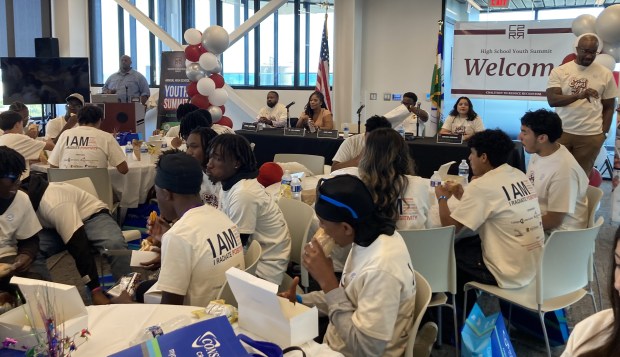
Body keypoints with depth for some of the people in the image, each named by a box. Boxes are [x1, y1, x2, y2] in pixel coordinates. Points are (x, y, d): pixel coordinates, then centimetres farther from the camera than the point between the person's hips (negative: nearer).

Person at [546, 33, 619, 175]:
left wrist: (603, 133, 2)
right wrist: (578, 95, -26)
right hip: (562, 132, 0)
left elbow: (609, 107, 9)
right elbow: (552, 100, -11)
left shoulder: (605, 74, 3)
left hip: (591, 135, 0)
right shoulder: (559, 71, 0)